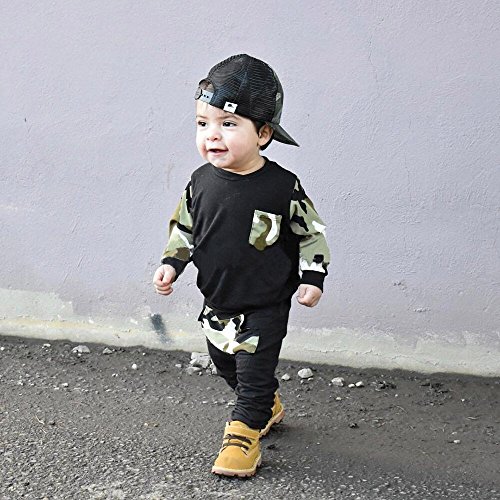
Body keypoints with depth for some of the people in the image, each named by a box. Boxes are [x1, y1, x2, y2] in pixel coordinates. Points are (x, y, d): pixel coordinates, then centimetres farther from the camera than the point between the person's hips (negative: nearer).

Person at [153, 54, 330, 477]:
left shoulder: (283, 187, -18)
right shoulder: (202, 181, -7)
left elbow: (311, 232, -7)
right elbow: (184, 227, 8)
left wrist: (312, 278, -10)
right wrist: (172, 264, -2)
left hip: (266, 304, -6)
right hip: (217, 302, 6)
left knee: (254, 370, -2)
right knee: (226, 364, 21)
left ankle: (245, 433, 14)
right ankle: (269, 407, 44)